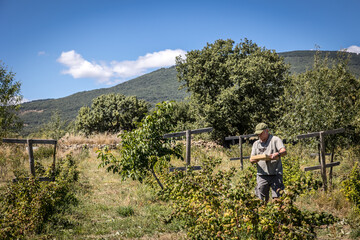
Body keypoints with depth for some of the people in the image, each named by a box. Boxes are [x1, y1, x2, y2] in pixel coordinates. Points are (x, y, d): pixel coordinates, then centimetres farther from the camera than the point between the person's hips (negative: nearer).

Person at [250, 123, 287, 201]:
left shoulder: (275, 140, 3)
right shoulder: (256, 143, 18)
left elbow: (284, 151, -13)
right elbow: (251, 159, 14)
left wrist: (277, 154, -35)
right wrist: (256, 159, -10)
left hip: (275, 174, -4)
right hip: (262, 175, 4)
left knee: (277, 197, -7)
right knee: (261, 199, 3)